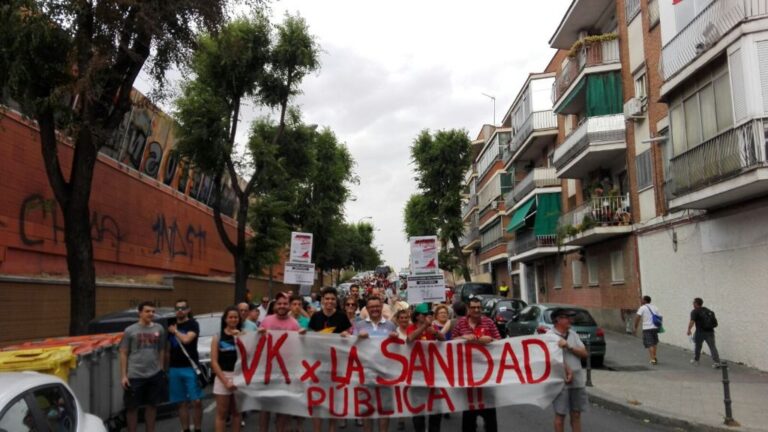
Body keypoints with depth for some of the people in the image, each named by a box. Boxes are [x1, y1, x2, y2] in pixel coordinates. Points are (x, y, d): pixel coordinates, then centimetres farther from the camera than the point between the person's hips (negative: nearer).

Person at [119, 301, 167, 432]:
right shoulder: (130, 330, -4)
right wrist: (123, 375, -5)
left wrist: (160, 369, 6)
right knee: (132, 407, 7)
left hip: (155, 375, 3)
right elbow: (123, 354, -2)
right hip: (135, 376, -3)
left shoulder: (159, 329, 3)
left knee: (152, 405, 13)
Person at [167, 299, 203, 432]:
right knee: (182, 403, 8)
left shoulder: (193, 324, -3)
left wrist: (175, 331, -5)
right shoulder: (171, 326, 12)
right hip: (174, 369, 4)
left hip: (190, 368, -4)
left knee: (196, 401, -6)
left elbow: (186, 339, -22)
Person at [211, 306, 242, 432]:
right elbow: (214, 362, -4)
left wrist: (239, 337, -16)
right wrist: (225, 381, -11)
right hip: (223, 376, -1)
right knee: (222, 413, 3)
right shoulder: (217, 337, 0)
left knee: (236, 412, 12)